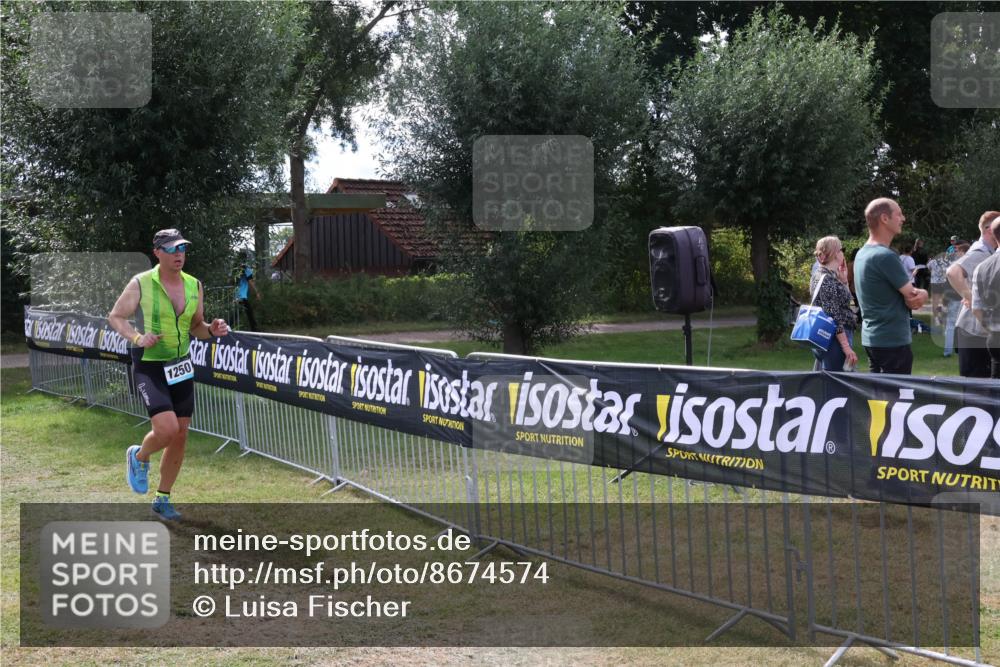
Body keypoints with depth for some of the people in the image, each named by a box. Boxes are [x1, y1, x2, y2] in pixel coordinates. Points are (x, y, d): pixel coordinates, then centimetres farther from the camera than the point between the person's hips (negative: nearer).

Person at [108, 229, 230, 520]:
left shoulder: (194, 286, 5)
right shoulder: (141, 284, -10)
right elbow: (116, 316, -1)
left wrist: (212, 330, -7)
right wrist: (137, 338, -18)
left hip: (180, 367, 5)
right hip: (148, 368, -5)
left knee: (180, 436, 6)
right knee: (167, 429, -20)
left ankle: (162, 499, 23)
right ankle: (139, 457, 15)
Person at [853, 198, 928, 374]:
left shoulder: (862, 254, 12)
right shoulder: (885, 257, -18)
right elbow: (912, 298, -15)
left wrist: (918, 294, -6)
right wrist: (921, 295, 5)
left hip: (871, 338, 10)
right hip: (893, 340, -10)